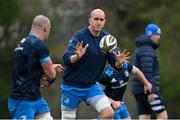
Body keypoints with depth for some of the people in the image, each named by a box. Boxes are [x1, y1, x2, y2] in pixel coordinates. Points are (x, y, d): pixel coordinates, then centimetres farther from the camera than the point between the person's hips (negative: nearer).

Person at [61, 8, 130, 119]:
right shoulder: (79, 36, -15)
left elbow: (115, 65, 0)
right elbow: (66, 59, -26)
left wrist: (119, 62, -23)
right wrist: (77, 57, -47)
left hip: (91, 86, 4)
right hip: (72, 87, -4)